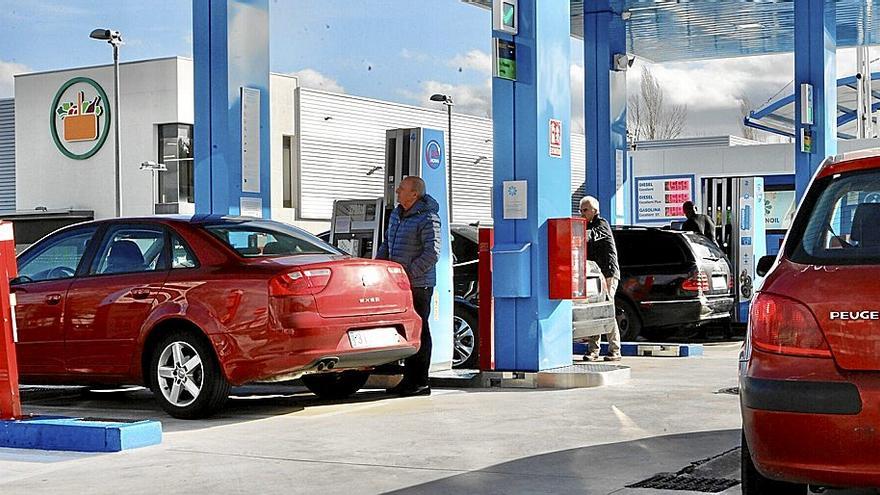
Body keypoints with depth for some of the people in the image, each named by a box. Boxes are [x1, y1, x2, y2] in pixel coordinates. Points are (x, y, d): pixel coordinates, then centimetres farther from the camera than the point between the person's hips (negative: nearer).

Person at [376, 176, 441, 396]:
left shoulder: (428, 218, -12)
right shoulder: (396, 214, 15)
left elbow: (432, 253, -19)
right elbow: (387, 243, 25)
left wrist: (409, 273, -20)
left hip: (418, 285, -8)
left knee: (419, 331, -5)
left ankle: (420, 382, -1)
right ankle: (409, 378, 19)